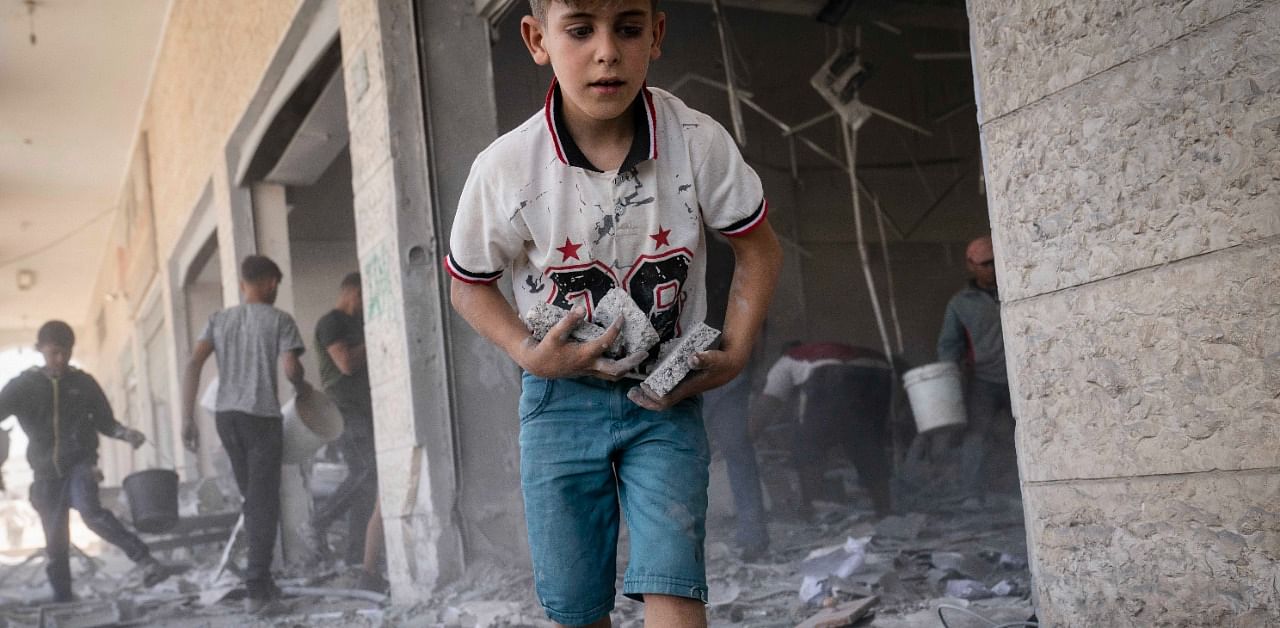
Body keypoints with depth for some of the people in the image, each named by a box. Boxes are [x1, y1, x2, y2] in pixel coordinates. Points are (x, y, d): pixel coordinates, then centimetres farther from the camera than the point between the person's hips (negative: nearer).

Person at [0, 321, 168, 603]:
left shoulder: (84, 383, 4)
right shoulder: (23, 386, 4)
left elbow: (104, 421, 10)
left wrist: (124, 433, -10)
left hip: (80, 463, -2)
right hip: (46, 472, 2)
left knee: (91, 512, -29)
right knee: (55, 541, 7)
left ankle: (146, 560, -34)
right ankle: (62, 598, 21)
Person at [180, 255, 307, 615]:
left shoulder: (219, 319, 13)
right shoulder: (279, 320, 0)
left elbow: (194, 364, 2)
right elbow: (291, 369, -12)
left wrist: (188, 418, 1)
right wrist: (301, 386, 11)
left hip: (226, 416, 5)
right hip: (263, 416, -5)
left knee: (252, 500, 16)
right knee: (263, 504, -3)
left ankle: (262, 581, 20)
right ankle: (257, 589, -9)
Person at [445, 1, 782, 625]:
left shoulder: (697, 141, -15)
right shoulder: (505, 169, -16)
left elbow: (758, 249, 2)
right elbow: (468, 283, 2)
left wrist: (734, 355, -10)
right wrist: (529, 354, -15)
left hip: (667, 394, 0)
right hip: (562, 395, 1)